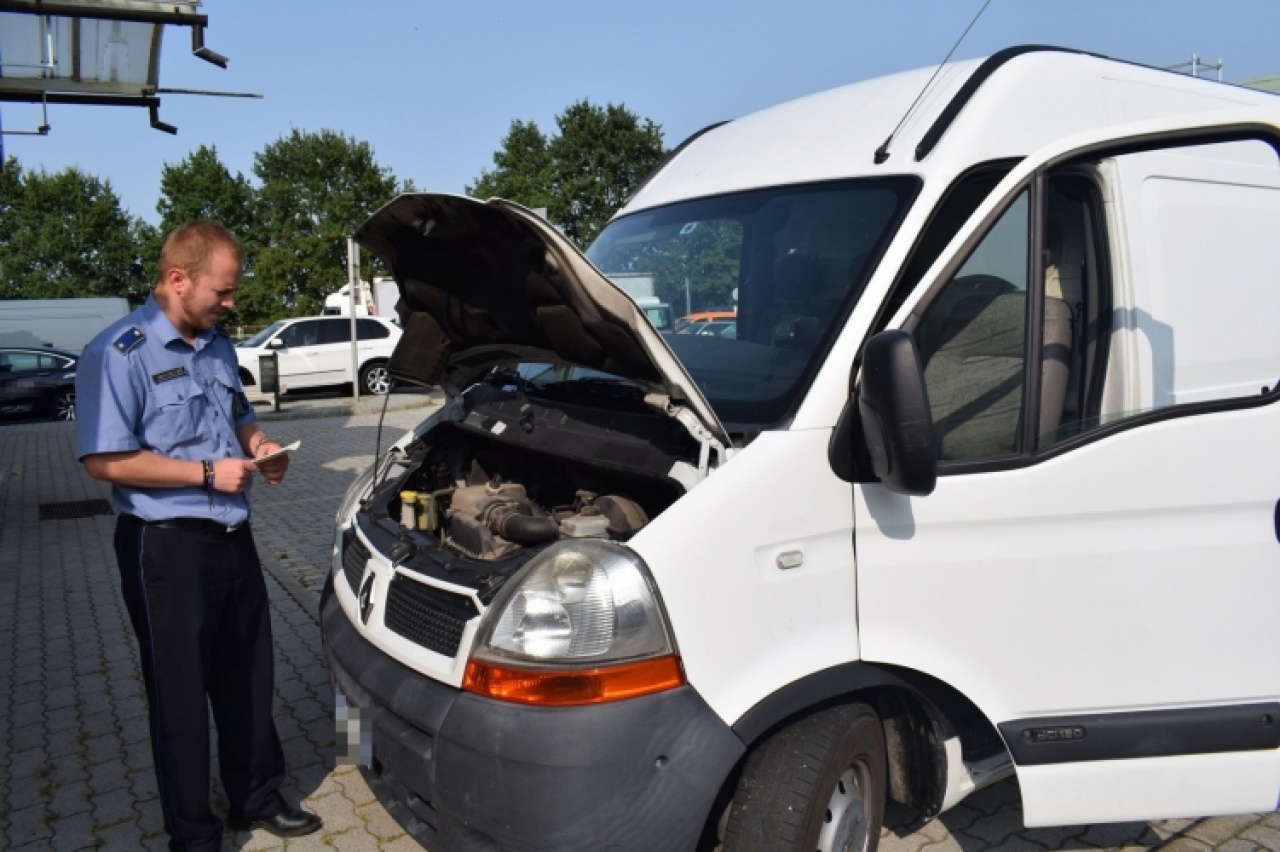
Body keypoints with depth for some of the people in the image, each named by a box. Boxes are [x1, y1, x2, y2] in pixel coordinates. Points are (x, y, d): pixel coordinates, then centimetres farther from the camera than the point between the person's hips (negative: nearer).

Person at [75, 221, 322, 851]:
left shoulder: (217, 345, 10)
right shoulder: (118, 354, -15)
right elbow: (103, 459, -21)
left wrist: (259, 446, 2)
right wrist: (207, 473, -20)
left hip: (232, 536, 8)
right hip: (167, 545, -7)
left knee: (248, 678, 17)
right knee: (181, 696, 7)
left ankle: (257, 799, 36)